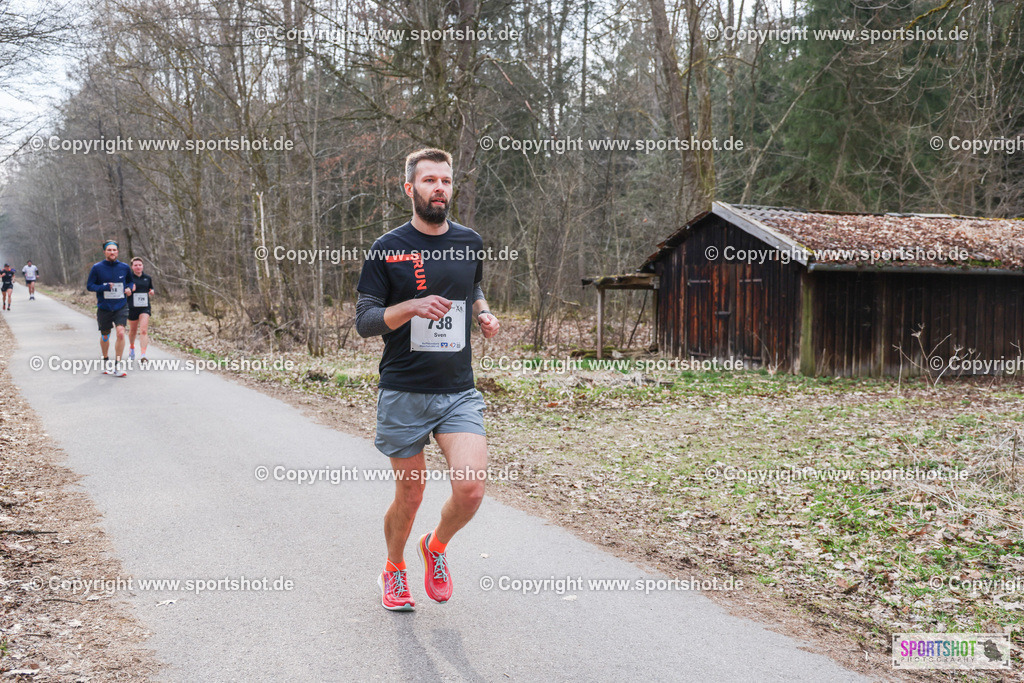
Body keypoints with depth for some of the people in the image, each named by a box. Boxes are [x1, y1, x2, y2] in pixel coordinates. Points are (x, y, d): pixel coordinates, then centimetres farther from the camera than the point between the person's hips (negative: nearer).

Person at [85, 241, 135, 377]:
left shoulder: (124, 267, 2)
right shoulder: (97, 268, -4)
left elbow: (130, 281, 20)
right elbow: (89, 286, -2)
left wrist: (129, 288, -2)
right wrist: (104, 287, -18)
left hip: (121, 307, 0)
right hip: (104, 308, 0)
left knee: (121, 333, -18)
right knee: (105, 336, 12)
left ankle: (118, 365, -11)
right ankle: (106, 361, 36)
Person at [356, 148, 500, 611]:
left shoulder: (470, 243, 8)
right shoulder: (388, 249, -3)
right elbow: (364, 321, -4)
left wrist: (483, 313, 7)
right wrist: (412, 307, -21)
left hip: (459, 392, 2)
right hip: (403, 394, -2)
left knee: (471, 488, -14)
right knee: (409, 496, 8)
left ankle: (436, 547, 19)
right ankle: (394, 570, 36)